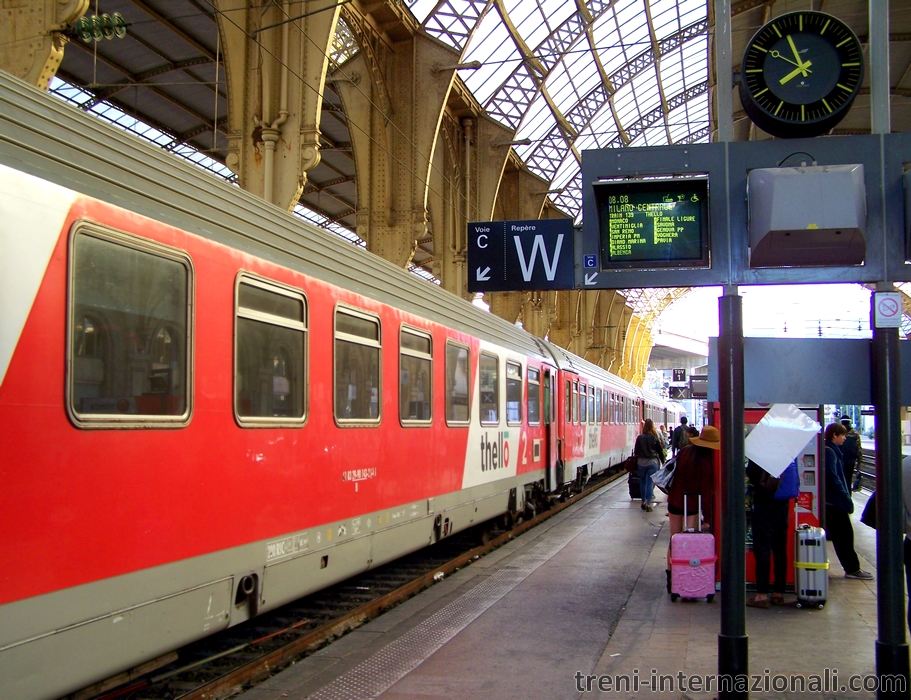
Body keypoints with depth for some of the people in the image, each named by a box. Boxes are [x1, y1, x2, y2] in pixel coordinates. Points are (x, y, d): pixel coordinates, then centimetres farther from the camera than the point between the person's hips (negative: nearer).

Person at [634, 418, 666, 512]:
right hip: (652, 462, -1)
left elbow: (636, 451, 1)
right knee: (650, 482, -2)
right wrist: (663, 461, 15)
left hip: (641, 462, 1)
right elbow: (660, 451, 3)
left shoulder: (640, 437, -4)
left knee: (642, 482, 13)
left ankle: (643, 502, 21)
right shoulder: (655, 438, -4)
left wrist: (636, 461, 16)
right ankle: (648, 504, -7)